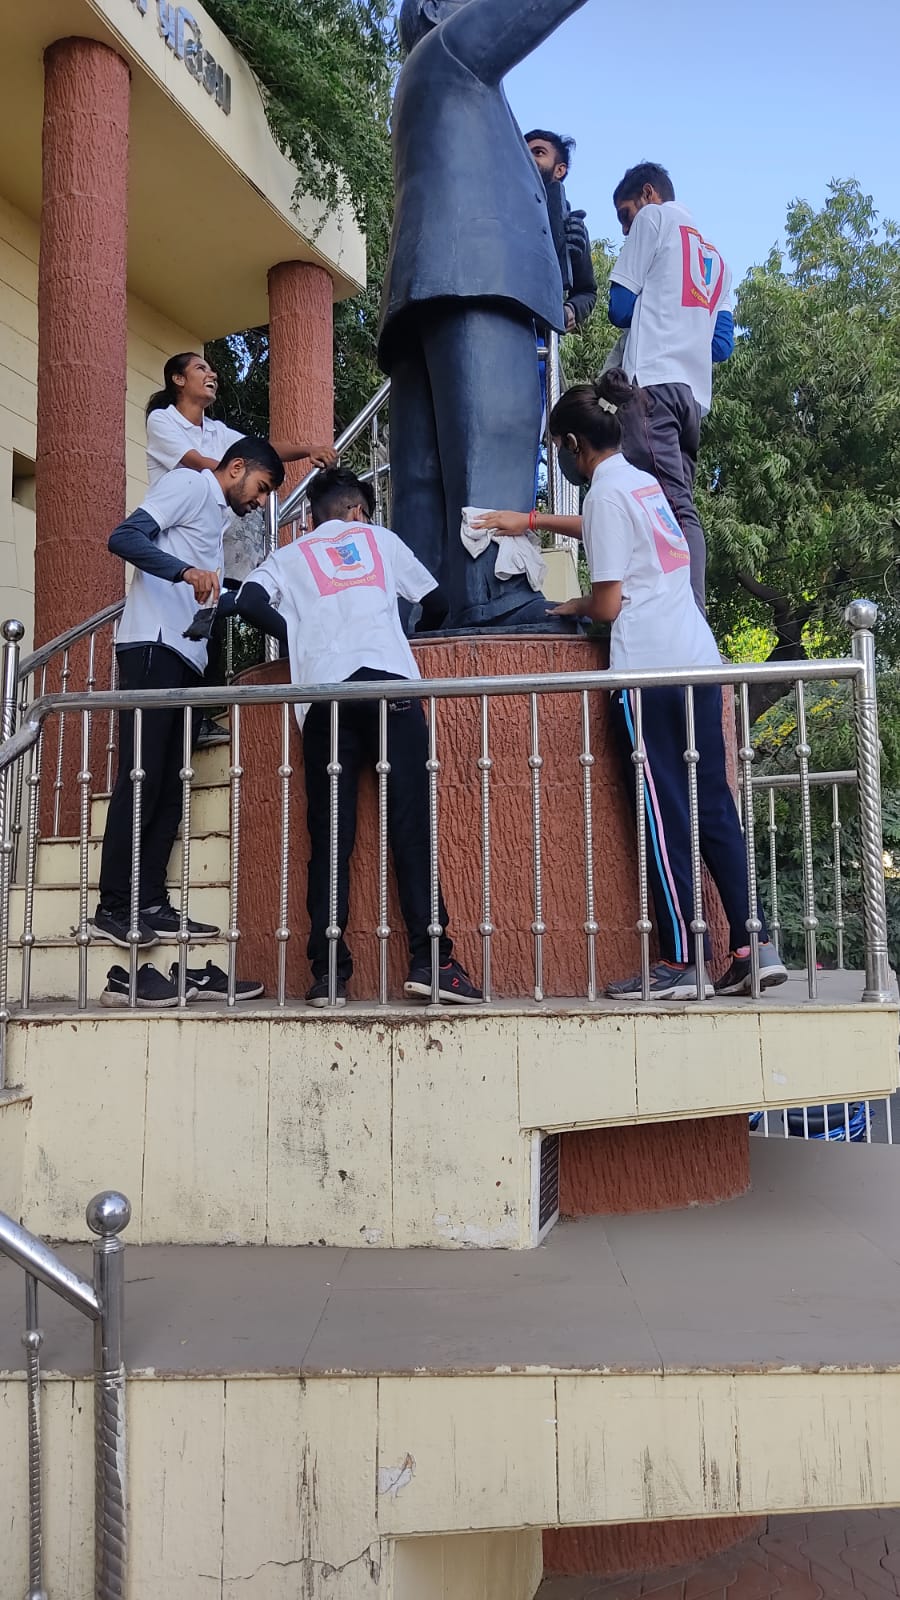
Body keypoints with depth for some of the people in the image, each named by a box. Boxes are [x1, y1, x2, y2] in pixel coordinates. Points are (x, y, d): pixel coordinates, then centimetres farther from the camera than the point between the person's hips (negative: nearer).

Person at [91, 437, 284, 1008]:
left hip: (186, 657, 9)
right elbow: (124, 536, -13)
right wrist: (186, 571, -27)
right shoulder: (190, 484, 2)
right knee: (142, 778, -12)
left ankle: (151, 903, 4)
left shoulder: (219, 520, 29)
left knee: (170, 786, 3)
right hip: (154, 646, -9)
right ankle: (115, 907, -10)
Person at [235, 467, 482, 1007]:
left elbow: (250, 602, 6)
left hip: (324, 691, 1)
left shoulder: (289, 556, 26)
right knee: (411, 825, -6)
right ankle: (431, 960, -12)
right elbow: (437, 604, 28)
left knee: (330, 837, 0)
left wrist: (297, 634, 21)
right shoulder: (380, 538, 26)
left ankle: (329, 974, -5)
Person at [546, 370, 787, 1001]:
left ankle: (682, 963, 2)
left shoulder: (606, 492, -7)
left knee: (665, 817, -3)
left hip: (648, 669, -8)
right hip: (699, 661, 8)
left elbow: (608, 605, -10)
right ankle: (755, 944, 9)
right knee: (713, 807, 9)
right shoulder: (644, 481, 18)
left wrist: (573, 606, 12)